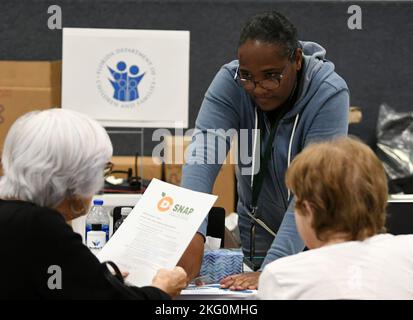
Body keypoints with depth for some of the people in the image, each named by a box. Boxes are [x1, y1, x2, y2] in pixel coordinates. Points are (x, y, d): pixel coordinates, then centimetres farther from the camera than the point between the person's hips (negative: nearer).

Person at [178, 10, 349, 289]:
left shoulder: (329, 94, -21)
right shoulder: (230, 82, -15)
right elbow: (204, 155, -25)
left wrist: (271, 270, -37)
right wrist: (192, 233, -42)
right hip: (259, 234, 1)